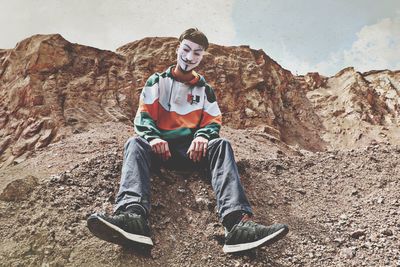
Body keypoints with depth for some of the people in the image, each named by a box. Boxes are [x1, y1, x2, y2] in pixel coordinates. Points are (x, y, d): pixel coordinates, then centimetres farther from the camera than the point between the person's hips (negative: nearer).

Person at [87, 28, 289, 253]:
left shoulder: (205, 89, 17)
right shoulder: (157, 81, 13)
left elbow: (213, 121, 8)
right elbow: (143, 116, 3)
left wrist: (202, 136, -17)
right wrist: (153, 137, -20)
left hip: (191, 148, 1)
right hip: (160, 146, 0)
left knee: (221, 144, -30)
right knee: (135, 143, -32)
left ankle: (238, 221, -51)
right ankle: (133, 216, -59)